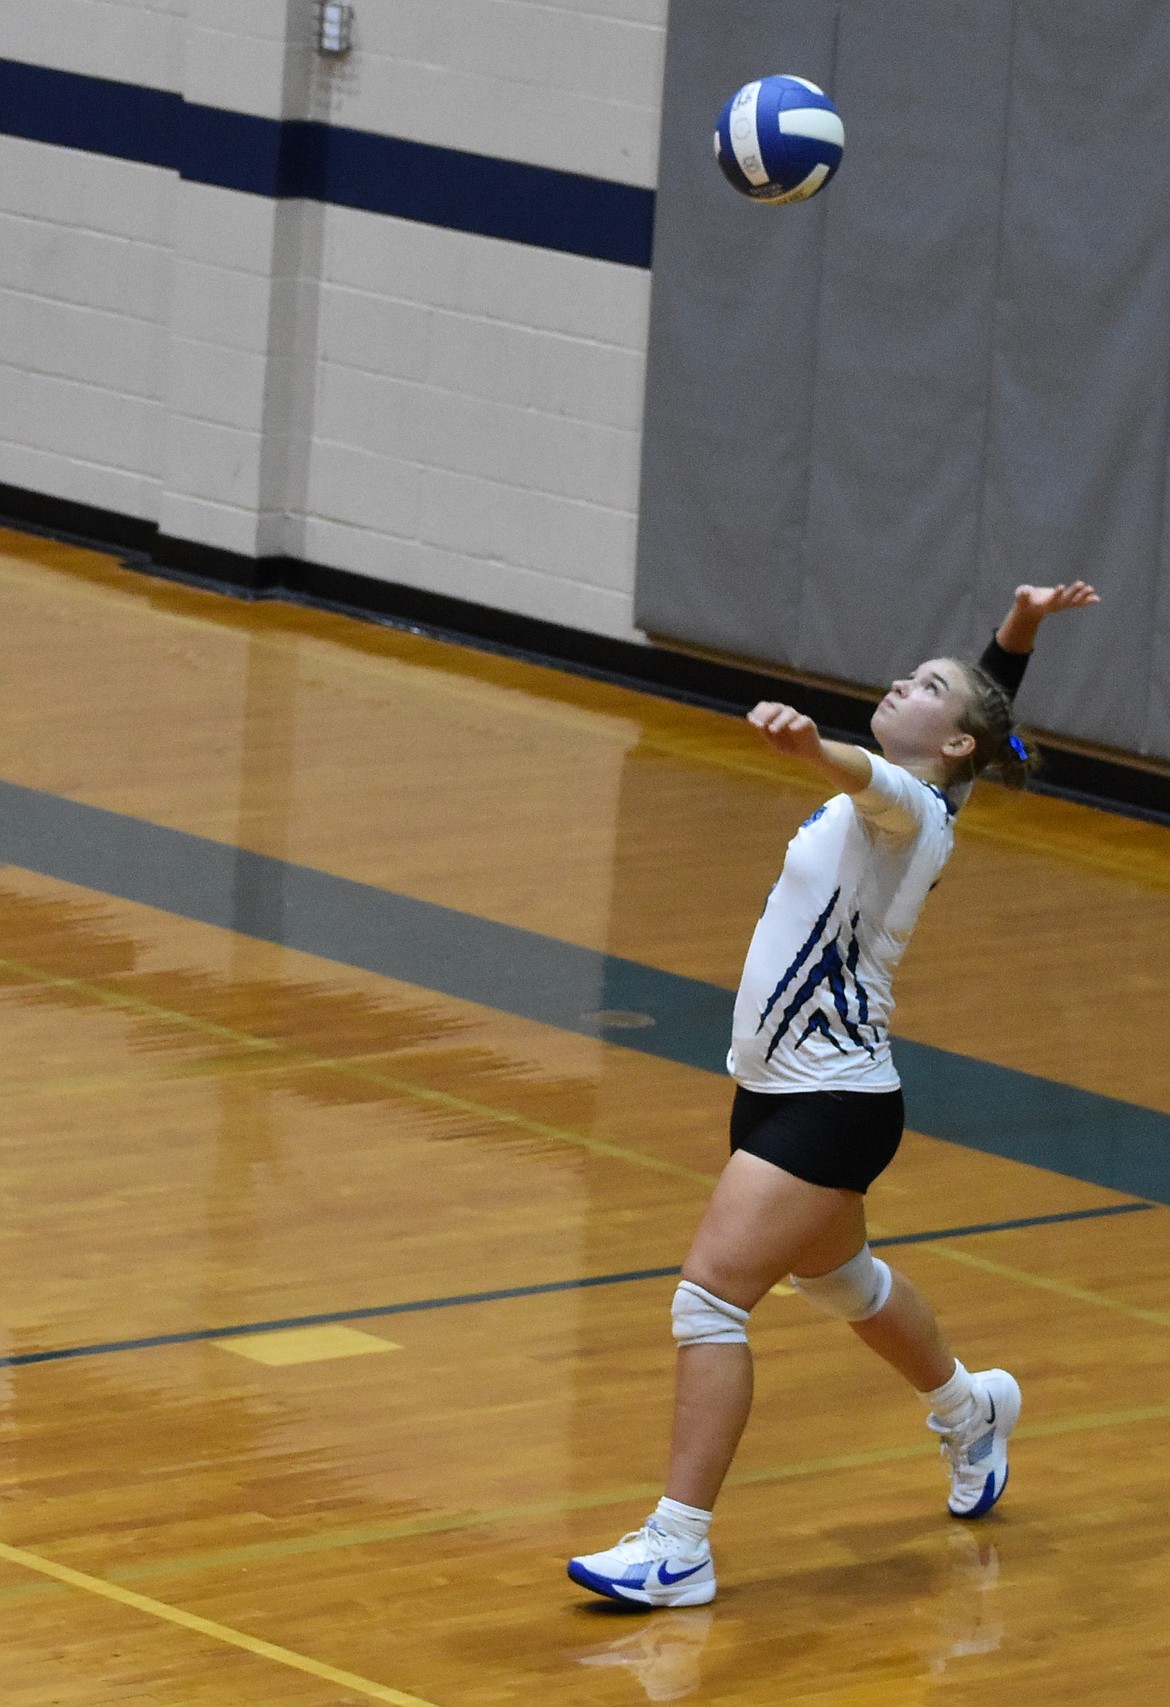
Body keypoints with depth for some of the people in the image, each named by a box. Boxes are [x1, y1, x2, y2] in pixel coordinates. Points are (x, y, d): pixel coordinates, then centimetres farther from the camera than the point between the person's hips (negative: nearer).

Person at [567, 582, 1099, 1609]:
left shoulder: (914, 809, -17)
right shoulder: (899, 802, 8)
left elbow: (869, 778, -43)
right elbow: (989, 694, 24)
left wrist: (809, 746, -63)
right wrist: (1021, 622, 9)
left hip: (830, 1107, -11)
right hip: (779, 1090, 11)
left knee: (711, 1297, -15)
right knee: (836, 1277, 30)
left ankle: (678, 1550, -13)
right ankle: (971, 1409, 55)